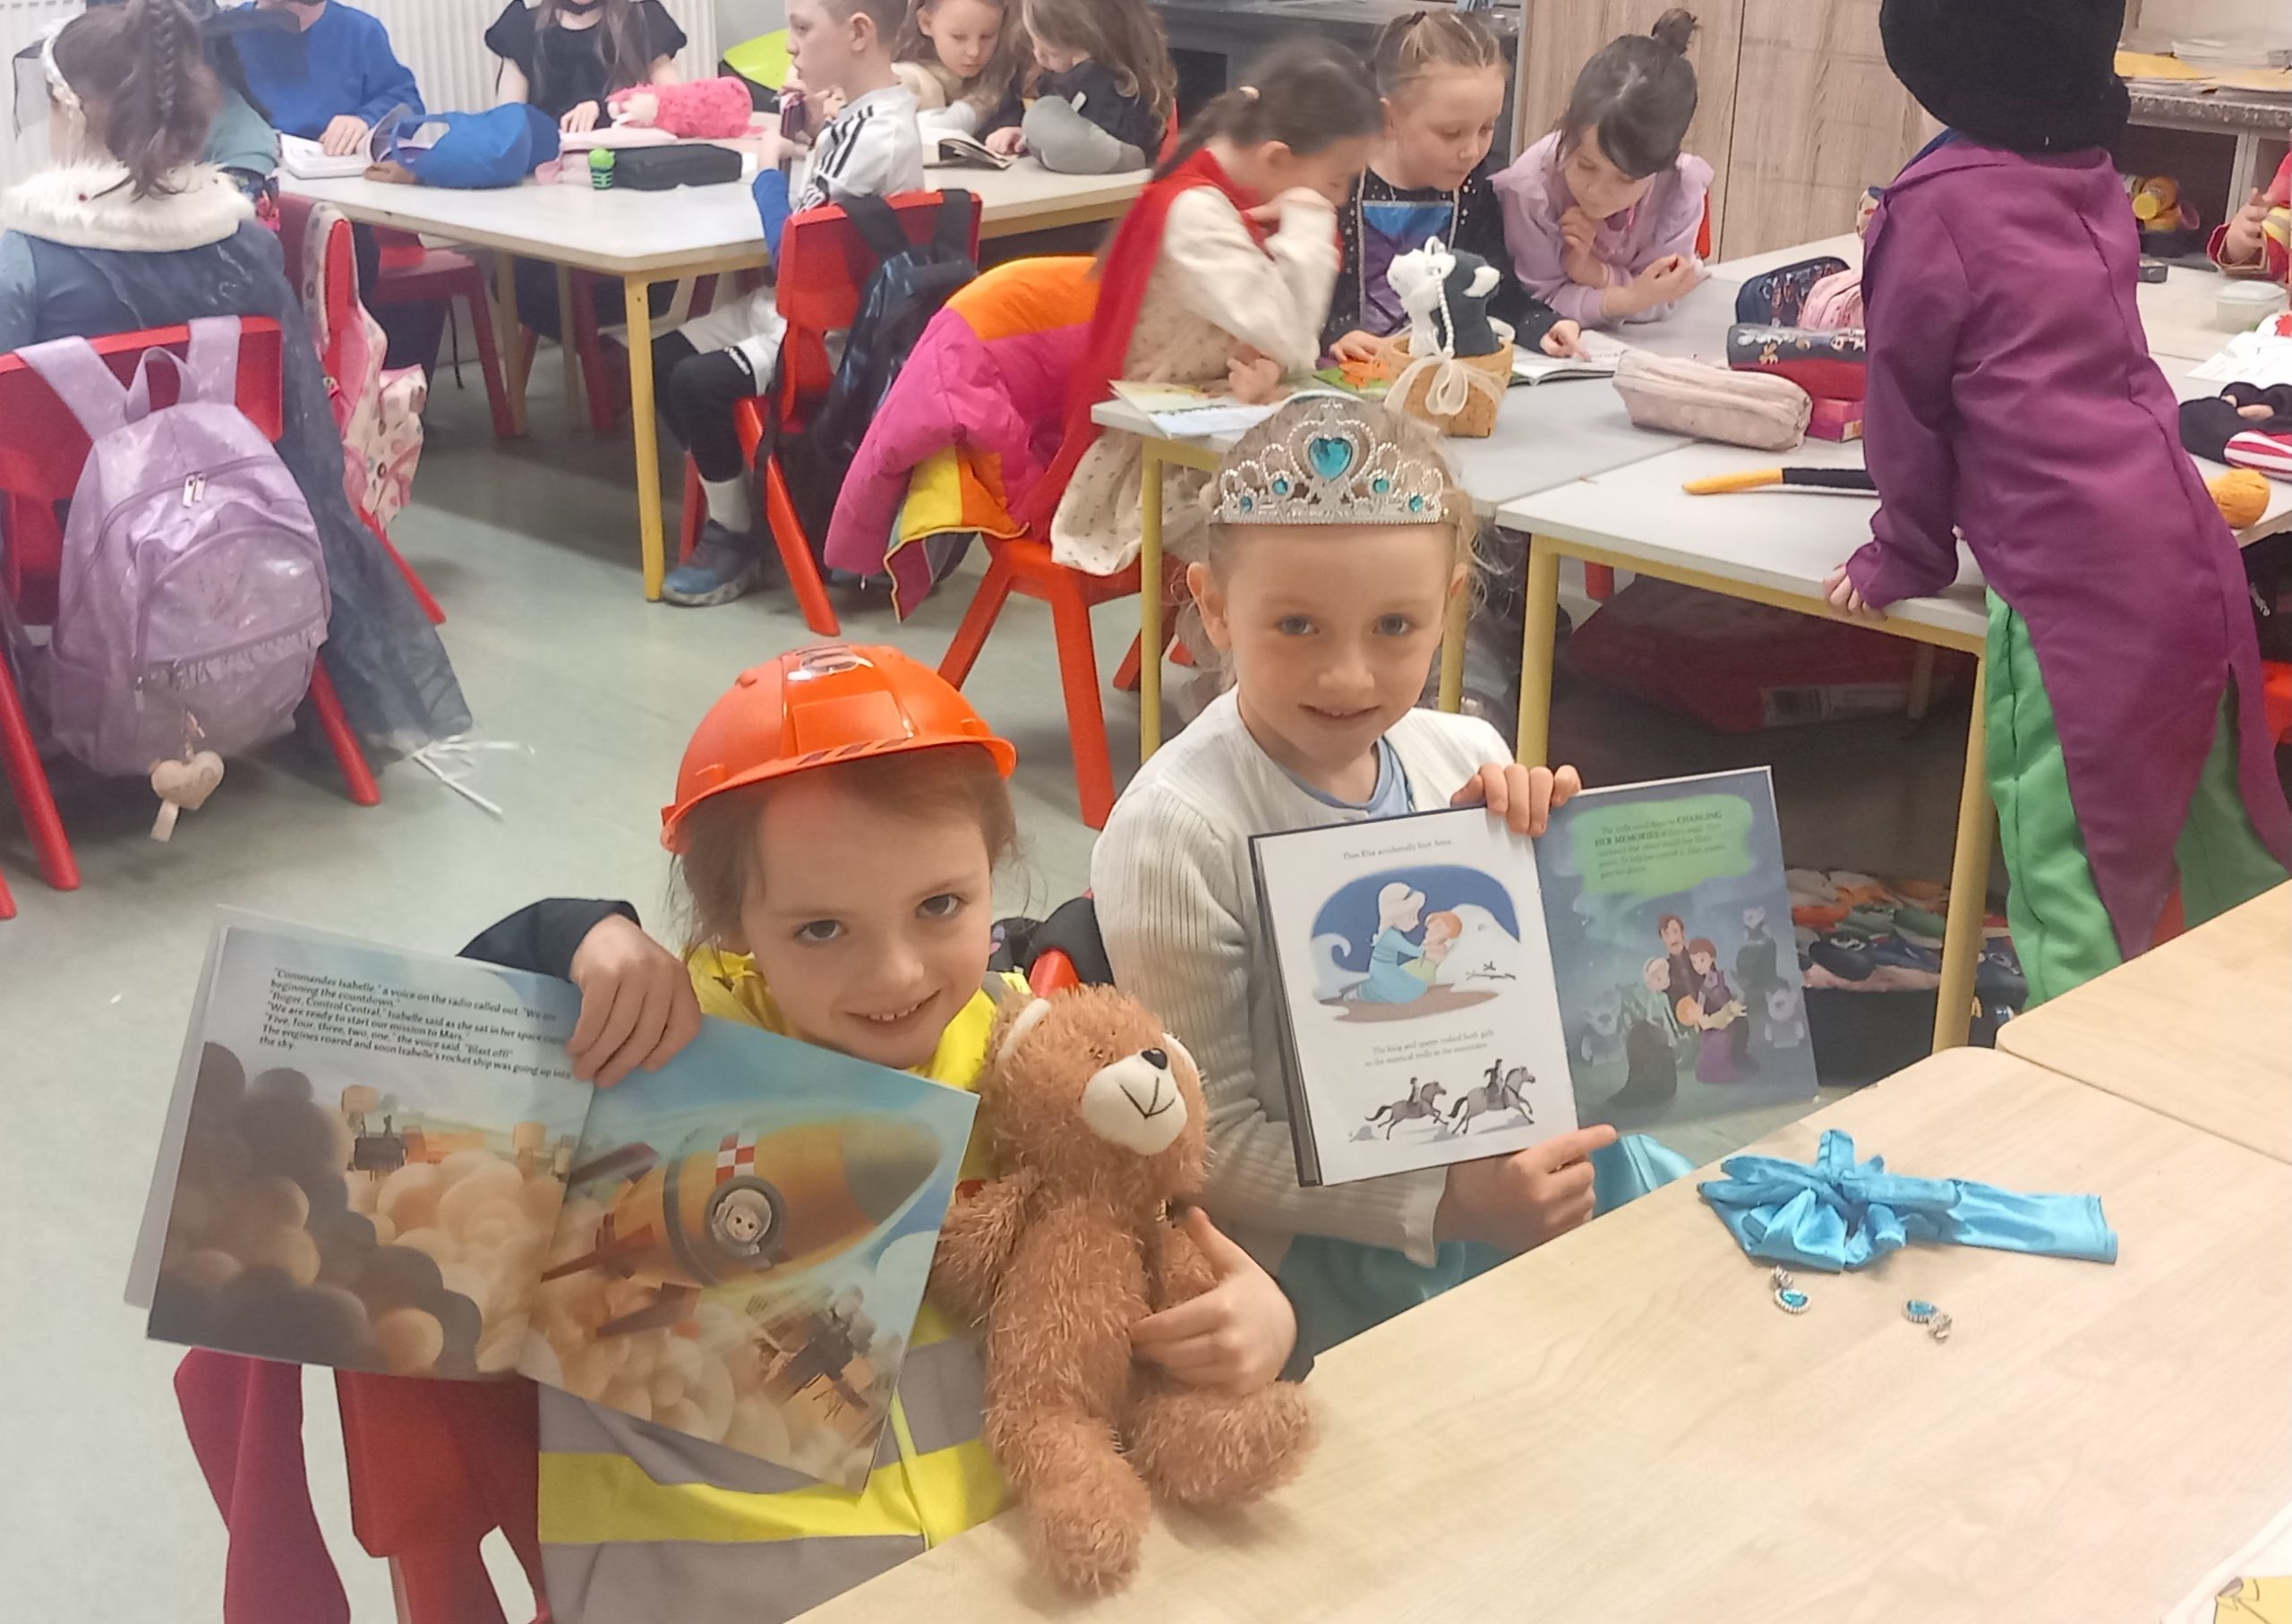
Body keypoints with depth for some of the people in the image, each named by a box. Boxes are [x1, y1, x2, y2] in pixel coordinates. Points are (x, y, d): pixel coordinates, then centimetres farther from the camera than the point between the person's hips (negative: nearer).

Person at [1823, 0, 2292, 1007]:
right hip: (2191, 560, 8)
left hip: (2072, 585, -8)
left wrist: (1902, 558, 12)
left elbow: (1908, 405, 0)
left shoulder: (1937, 206, -9)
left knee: (2069, 884, -1)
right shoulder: (2092, 181, 11)